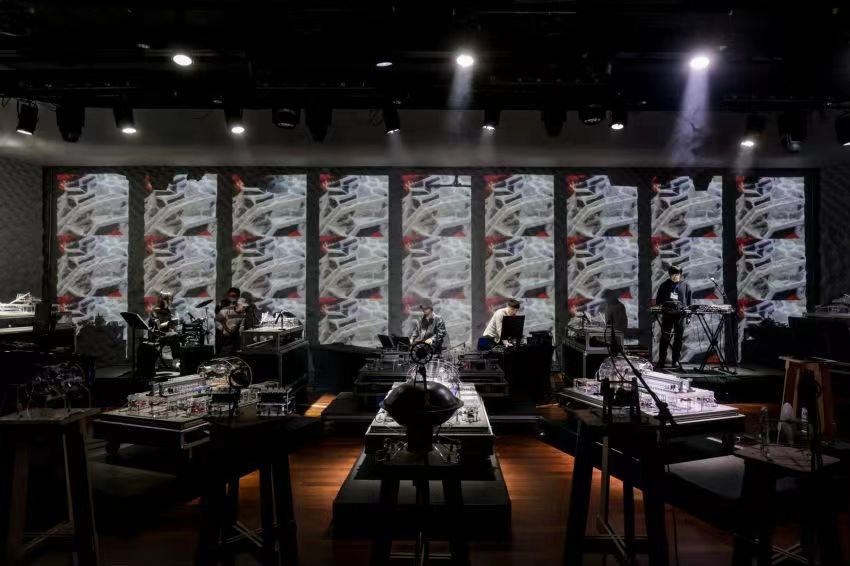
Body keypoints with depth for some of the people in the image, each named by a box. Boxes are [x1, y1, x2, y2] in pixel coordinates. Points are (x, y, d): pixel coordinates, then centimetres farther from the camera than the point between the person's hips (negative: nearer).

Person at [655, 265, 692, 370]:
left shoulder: (685, 286, 10)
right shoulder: (665, 285, 9)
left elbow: (689, 301, 11)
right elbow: (658, 299, 13)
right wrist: (660, 306, -4)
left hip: (680, 315, 1)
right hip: (667, 314, -1)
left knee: (678, 338, 4)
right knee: (665, 338, -3)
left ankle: (676, 360, 12)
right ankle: (661, 361, 0)